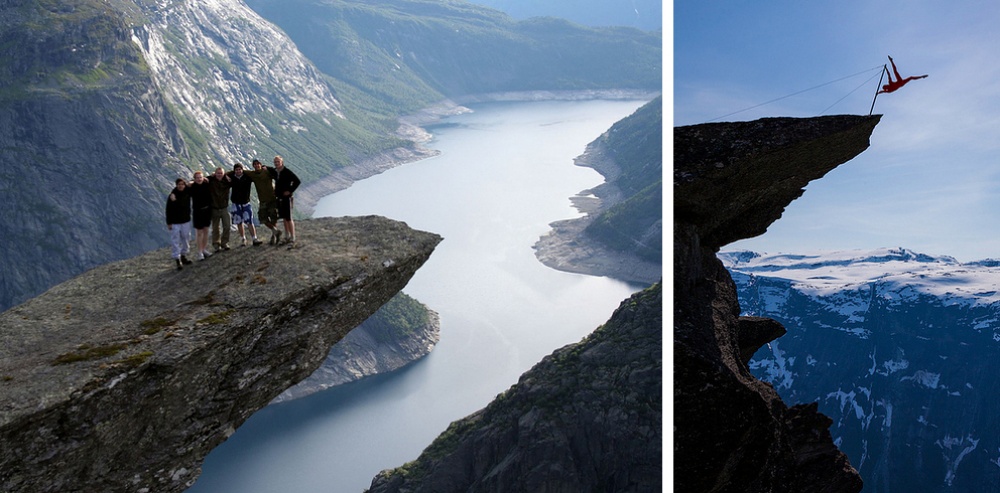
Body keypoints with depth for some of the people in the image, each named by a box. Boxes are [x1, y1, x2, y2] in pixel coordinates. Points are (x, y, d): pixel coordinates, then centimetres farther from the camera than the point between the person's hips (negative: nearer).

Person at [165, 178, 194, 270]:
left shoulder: (188, 192, -2)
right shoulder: (172, 196, -13)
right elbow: (168, 210, -10)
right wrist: (169, 223, -11)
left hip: (186, 221, 5)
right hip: (175, 223, -5)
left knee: (186, 239, 13)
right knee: (175, 241, -5)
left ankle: (183, 257, 29)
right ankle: (178, 261, -4)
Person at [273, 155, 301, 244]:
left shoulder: (287, 172, -13)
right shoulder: (274, 171, 8)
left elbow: (297, 181, -16)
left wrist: (290, 191, -15)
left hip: (286, 197, -7)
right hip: (279, 198, 7)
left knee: (288, 218, -5)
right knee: (284, 218, 11)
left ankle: (292, 238, 0)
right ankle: (287, 237, 18)